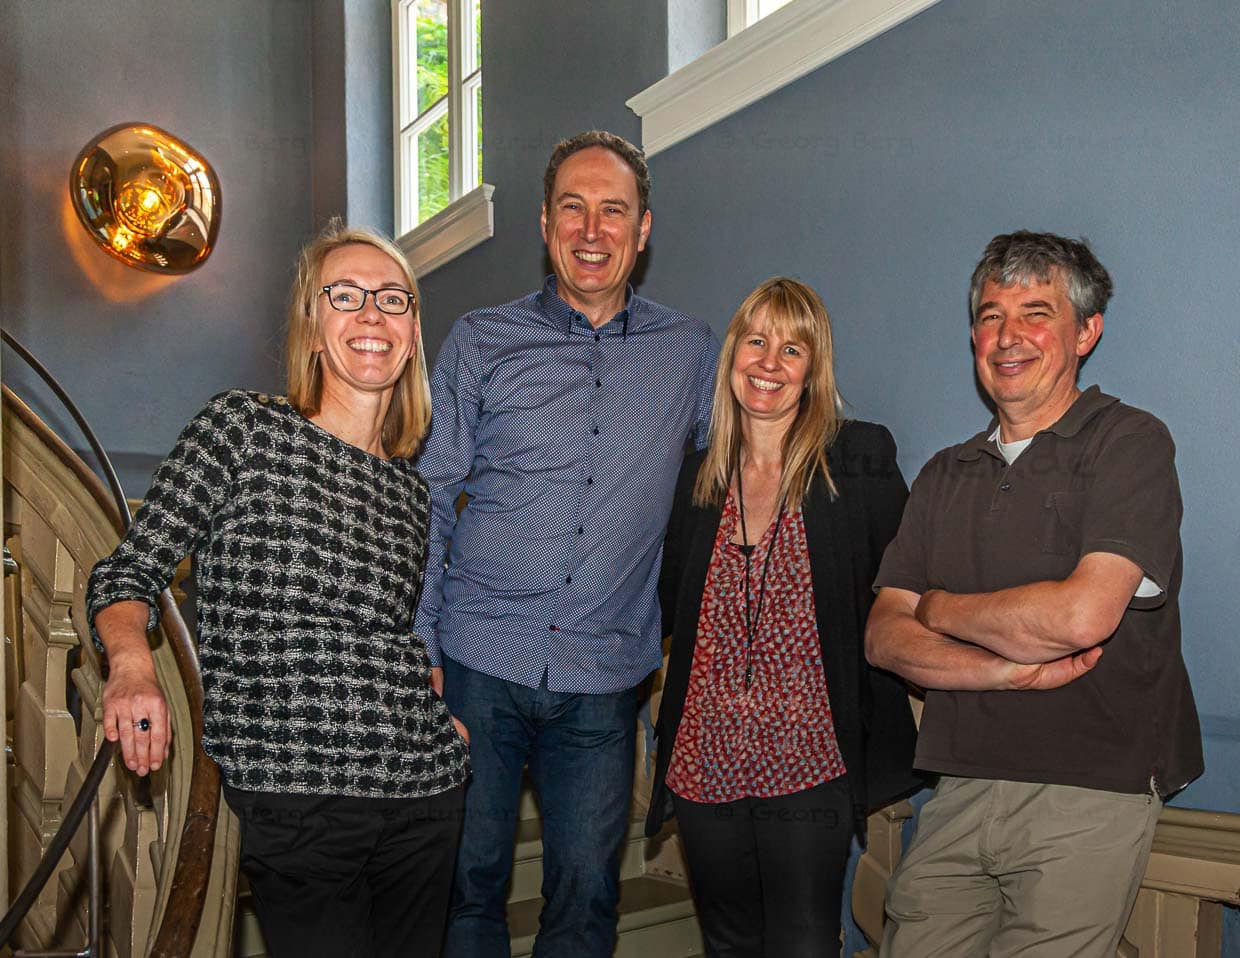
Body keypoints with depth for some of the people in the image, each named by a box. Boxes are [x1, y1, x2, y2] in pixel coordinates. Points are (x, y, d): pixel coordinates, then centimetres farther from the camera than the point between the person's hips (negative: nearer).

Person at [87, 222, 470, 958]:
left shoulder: (412, 489, 12)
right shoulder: (242, 429, -3)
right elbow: (130, 572, -2)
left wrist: (449, 716, 10)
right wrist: (133, 664, -20)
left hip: (426, 792, 5)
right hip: (293, 800, -5)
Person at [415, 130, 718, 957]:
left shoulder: (691, 353, 5)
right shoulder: (481, 343, 2)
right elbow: (427, 503, 3)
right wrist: (418, 649, -4)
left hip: (604, 676, 1)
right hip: (478, 662, 0)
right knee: (468, 877, 9)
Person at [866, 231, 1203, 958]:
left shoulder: (1130, 442, -4)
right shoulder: (947, 476, 13)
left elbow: (1083, 613, -19)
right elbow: (885, 637, 4)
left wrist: (938, 607, -3)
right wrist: (1015, 671, -13)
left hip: (1091, 797, -4)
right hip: (962, 795, 5)